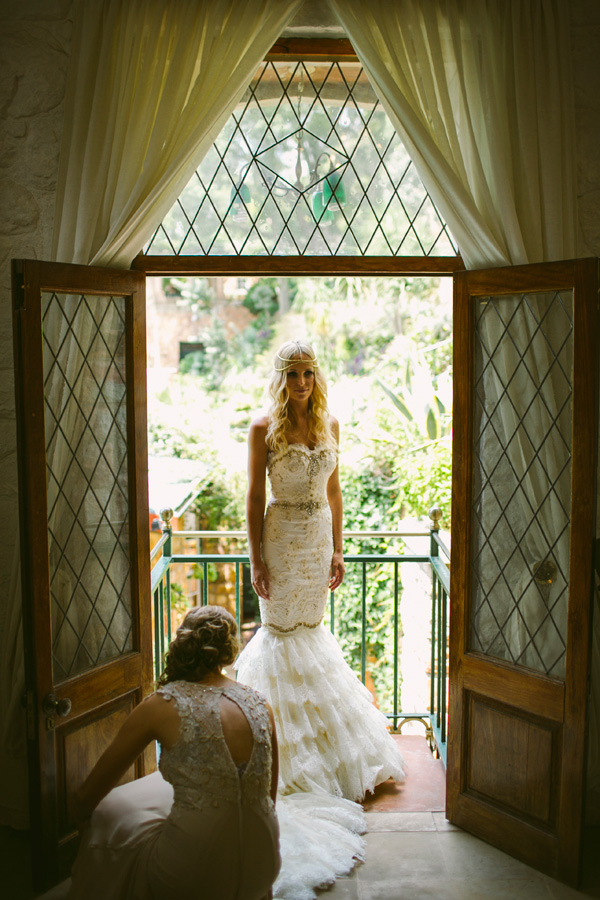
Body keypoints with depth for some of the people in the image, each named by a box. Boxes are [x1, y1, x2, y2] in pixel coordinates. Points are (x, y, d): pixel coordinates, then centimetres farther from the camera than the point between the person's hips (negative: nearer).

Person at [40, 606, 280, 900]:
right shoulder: (261, 705, -1)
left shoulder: (162, 706, -11)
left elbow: (86, 798, 0)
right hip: (262, 869, 5)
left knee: (108, 815, 23)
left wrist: (82, 810, 23)